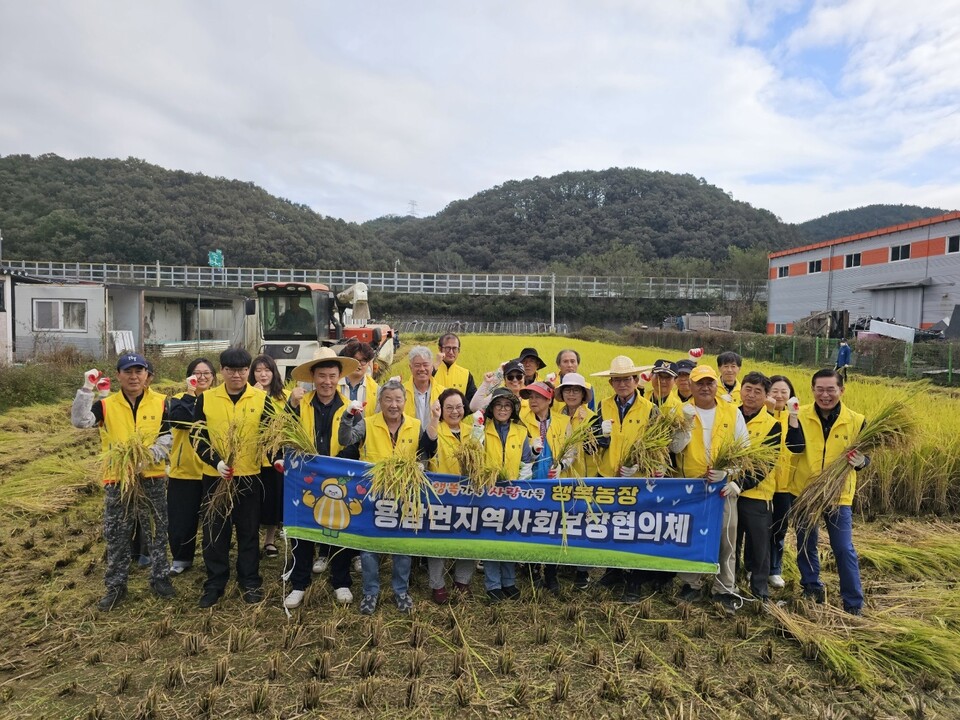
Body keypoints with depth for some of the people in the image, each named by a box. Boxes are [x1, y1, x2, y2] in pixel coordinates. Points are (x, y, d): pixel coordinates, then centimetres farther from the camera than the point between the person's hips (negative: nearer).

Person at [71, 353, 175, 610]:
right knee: (116, 535, 9)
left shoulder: (160, 403, -1)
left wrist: (147, 458, -18)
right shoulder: (106, 404, 0)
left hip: (152, 478, 0)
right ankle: (116, 586, 24)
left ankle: (160, 578, 25)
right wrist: (87, 389, -23)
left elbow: (167, 438, -2)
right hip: (118, 479, 0)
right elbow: (79, 420, -17)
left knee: (158, 530, 9)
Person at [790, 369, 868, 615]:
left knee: (844, 549, 3)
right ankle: (812, 589, 34)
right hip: (804, 492, 1)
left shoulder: (856, 421, -6)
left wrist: (860, 461, -22)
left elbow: (865, 455, 0)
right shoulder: (800, 416, -6)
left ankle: (854, 605, 17)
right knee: (805, 545, 14)